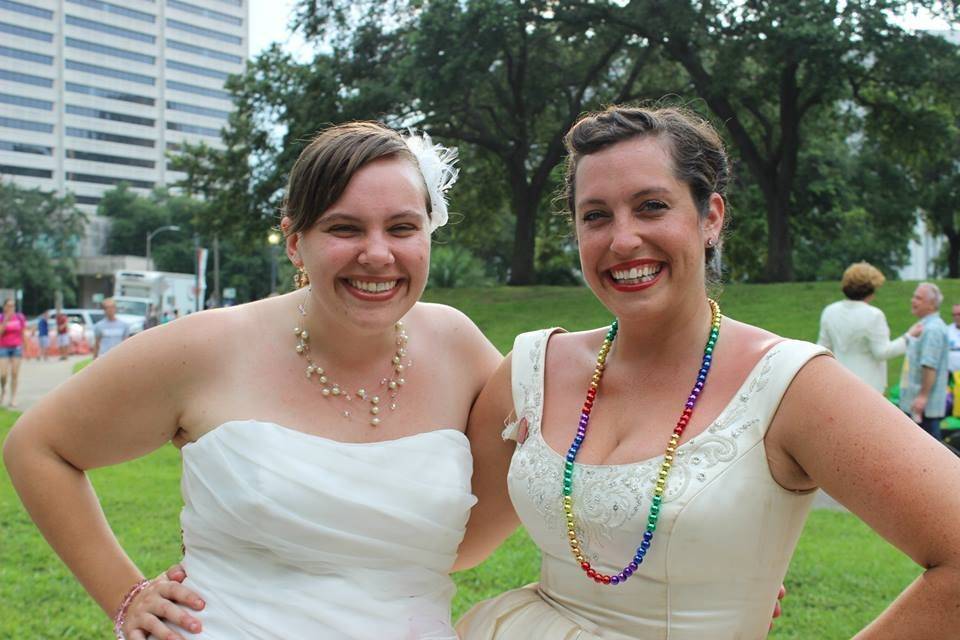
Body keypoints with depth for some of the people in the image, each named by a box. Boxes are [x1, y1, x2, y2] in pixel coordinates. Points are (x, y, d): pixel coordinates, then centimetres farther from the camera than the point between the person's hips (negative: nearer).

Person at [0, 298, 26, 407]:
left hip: (17, 348, 1)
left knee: (15, 373, -1)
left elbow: (23, 334, 8)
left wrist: (24, 349, 6)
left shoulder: (20, 317, 3)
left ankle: (13, 398, 5)